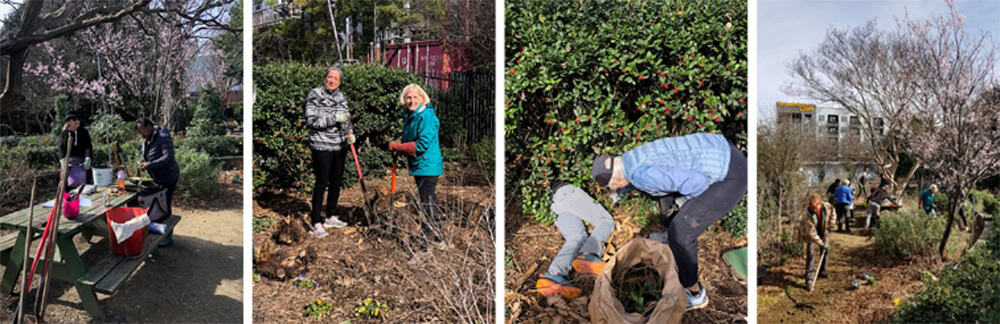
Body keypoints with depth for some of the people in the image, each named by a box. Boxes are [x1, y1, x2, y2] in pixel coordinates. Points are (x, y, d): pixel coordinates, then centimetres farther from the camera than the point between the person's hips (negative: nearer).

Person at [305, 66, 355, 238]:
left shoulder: (341, 97, 9)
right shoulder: (314, 96, -9)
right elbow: (311, 121, -16)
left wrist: (350, 133, -1)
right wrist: (334, 118, -23)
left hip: (340, 145, 7)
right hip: (322, 146, -6)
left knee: (337, 182, 13)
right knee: (321, 183, -5)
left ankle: (330, 217, 27)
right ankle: (316, 222, 4)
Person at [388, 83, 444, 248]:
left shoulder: (426, 117, -18)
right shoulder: (409, 116, 11)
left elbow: (422, 145, -23)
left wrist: (396, 146, -16)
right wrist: (398, 147, 2)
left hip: (427, 165, -9)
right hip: (418, 166, 10)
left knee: (426, 201, -6)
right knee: (428, 199, 19)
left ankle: (436, 237, 5)